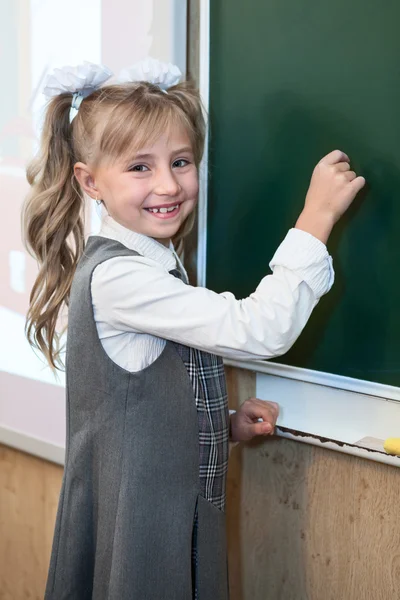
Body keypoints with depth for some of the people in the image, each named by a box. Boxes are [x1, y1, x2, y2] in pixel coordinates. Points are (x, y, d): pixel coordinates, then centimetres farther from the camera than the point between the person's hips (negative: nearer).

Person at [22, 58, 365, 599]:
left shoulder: (159, 267, 9)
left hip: (180, 510, 9)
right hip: (134, 528, -9)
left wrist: (227, 426, 1)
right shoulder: (115, 276, -21)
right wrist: (318, 215, -22)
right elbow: (261, 330, -27)